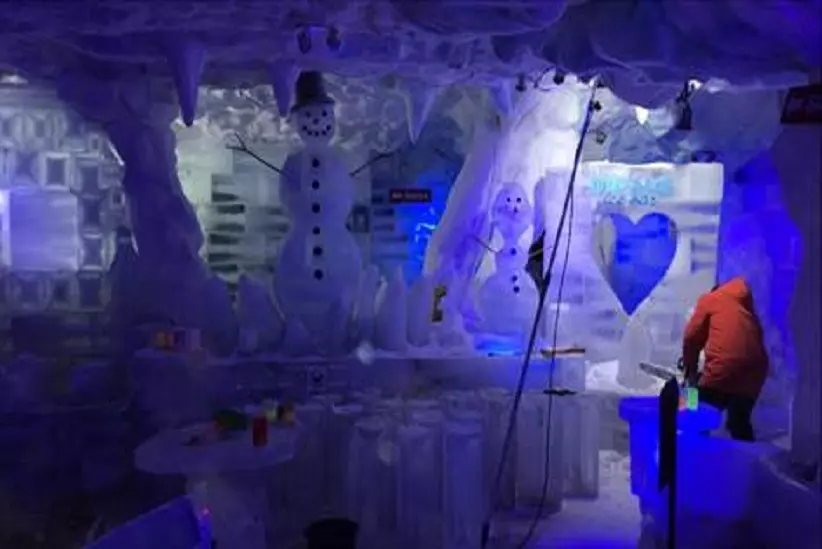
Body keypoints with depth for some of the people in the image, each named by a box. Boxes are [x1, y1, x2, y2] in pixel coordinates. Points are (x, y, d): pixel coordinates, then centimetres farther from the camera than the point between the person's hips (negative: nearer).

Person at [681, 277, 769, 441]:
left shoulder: (710, 299, 14)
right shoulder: (747, 307, 28)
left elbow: (692, 337, 9)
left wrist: (690, 369, 22)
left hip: (723, 369, -6)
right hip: (754, 370, 6)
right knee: (740, 423, 20)